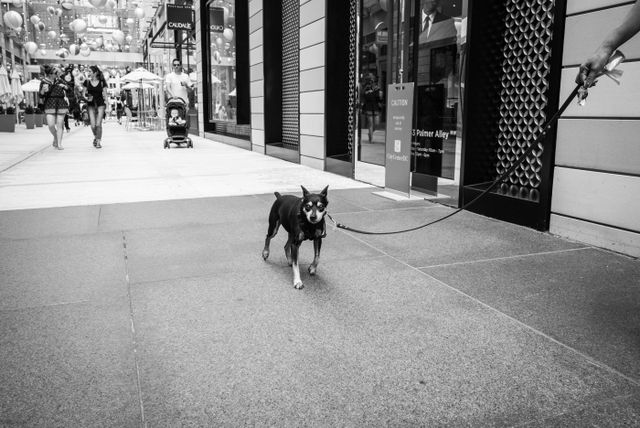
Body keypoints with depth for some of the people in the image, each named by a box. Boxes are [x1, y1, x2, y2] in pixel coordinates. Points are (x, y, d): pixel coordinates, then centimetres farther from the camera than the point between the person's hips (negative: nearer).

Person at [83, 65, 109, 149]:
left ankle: (98, 142, 5)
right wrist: (86, 97, -11)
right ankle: (95, 137, 24)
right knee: (93, 125, -6)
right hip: (91, 104, 2)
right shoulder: (87, 81, 5)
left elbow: (105, 94, 3)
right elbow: (84, 93, 11)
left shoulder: (102, 82, 0)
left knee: (98, 124, -9)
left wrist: (106, 104, -5)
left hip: (100, 104, -2)